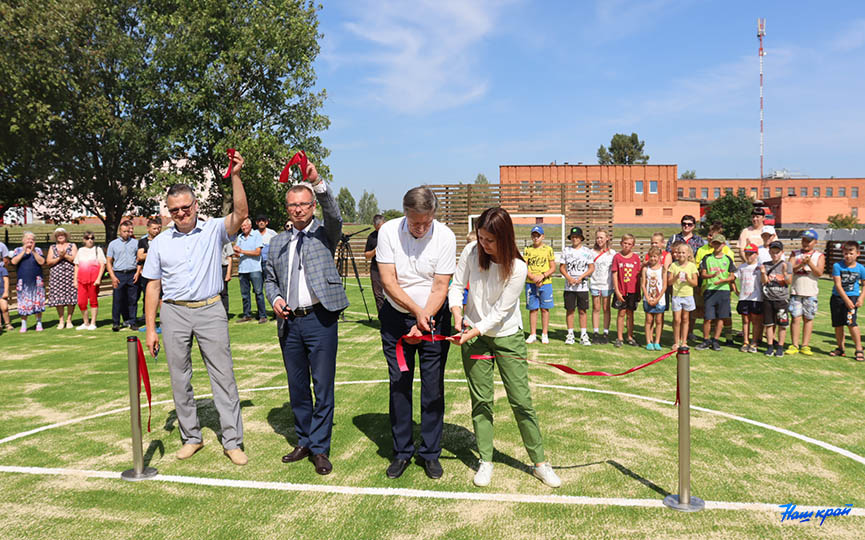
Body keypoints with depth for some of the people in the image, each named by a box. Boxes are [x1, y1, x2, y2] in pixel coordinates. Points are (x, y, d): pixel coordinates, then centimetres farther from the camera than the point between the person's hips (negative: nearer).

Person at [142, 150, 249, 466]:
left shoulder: (214, 231, 2)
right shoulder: (160, 242, 8)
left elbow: (240, 213, -17)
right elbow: (153, 287, 8)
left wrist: (235, 176, -26)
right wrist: (150, 328, 4)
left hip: (210, 310, -2)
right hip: (174, 313, 3)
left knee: (223, 375, -3)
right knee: (179, 379, 9)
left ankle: (232, 441, 4)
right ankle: (191, 437, 23)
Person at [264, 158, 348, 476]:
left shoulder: (325, 233, 2)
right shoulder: (278, 243, 14)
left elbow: (334, 214, -19)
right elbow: (269, 278, 20)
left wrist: (318, 182, -33)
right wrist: (275, 298, 0)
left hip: (320, 319, -4)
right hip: (289, 322, 4)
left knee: (323, 387, 0)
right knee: (297, 386, 13)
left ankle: (320, 448, 12)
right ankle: (304, 442, 28)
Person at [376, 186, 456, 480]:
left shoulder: (445, 236, -12)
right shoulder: (388, 232, -11)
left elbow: (440, 287, -11)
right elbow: (389, 282, -13)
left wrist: (423, 322, -20)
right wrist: (417, 310, -24)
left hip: (434, 317, 0)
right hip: (396, 317, 1)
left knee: (433, 387, 2)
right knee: (399, 384, 5)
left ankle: (430, 453, 17)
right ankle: (401, 451, 19)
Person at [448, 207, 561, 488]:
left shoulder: (517, 267, -19)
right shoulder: (471, 251, -9)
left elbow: (500, 312, -18)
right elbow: (456, 286, 0)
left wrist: (474, 332, -26)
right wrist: (458, 315, -17)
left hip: (507, 336, -2)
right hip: (474, 334, 2)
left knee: (521, 400, 0)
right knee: (481, 400, 7)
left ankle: (539, 462, 15)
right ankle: (485, 460, 20)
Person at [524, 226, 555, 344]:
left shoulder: (548, 249, 4)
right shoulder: (527, 250, 6)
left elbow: (553, 268, 3)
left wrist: (542, 276, -13)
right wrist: (533, 278, -12)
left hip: (546, 283, 0)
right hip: (530, 283, 1)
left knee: (545, 309, 4)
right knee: (532, 309, 4)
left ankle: (545, 334, 12)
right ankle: (532, 334, 12)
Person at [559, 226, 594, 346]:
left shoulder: (587, 251, 4)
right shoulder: (566, 250, 7)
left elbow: (592, 268, 2)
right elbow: (561, 267, 6)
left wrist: (581, 278, -11)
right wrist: (569, 278, -9)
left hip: (582, 285, -1)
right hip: (569, 286, 1)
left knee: (582, 310, 2)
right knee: (569, 310, 3)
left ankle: (583, 335, 8)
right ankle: (570, 335, 11)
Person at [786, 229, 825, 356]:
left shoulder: (819, 256, 6)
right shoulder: (795, 254, 10)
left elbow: (819, 272, -6)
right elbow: (790, 269, -2)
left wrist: (809, 263, -19)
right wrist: (801, 264, -17)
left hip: (811, 292, 0)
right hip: (796, 291, 0)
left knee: (808, 318, 3)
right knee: (795, 318, -3)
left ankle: (805, 346, 9)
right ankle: (794, 345, 2)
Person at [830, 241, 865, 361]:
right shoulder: (837, 266, -5)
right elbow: (838, 285, -9)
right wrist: (846, 300, -14)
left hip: (853, 297, -1)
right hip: (837, 297, 1)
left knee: (850, 322, -16)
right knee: (838, 324, 8)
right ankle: (840, 348, 23)